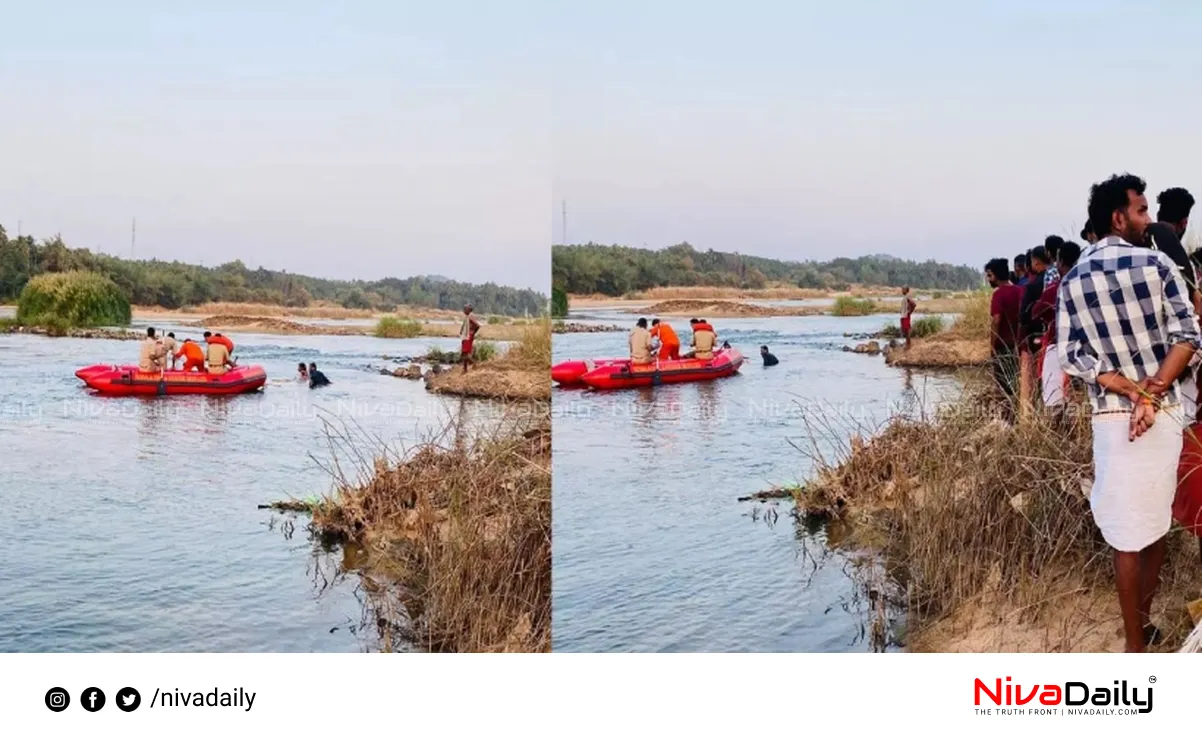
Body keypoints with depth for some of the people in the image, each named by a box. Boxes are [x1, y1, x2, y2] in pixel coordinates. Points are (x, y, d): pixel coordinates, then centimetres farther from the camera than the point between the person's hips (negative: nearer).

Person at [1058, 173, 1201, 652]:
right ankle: (1142, 623, 27)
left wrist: (1135, 392, -8)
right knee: (1155, 522, 15)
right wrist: (1153, 394, -14)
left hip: (1111, 418, 1)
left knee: (1127, 531, 6)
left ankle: (1137, 636, 11)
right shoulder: (1155, 264, -6)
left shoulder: (1071, 282, 2)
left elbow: (1072, 357, -5)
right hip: (1163, 413, -1)